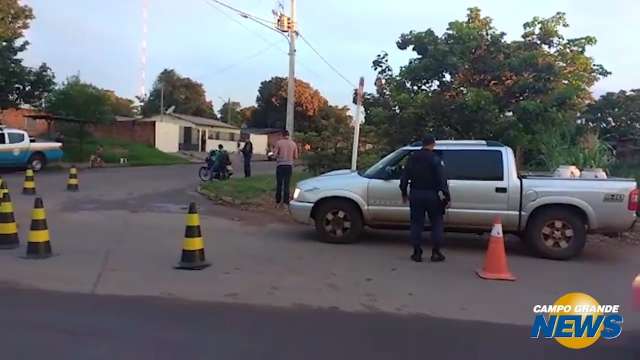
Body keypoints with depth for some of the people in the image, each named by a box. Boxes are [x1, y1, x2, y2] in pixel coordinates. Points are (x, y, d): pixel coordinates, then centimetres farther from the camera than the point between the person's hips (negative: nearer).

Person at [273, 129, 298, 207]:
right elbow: (296, 157, 5)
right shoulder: (293, 143, 3)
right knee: (286, 185, 6)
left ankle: (278, 203, 10)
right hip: (289, 166, 2)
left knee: (279, 184, 6)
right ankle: (285, 203, 6)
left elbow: (275, 154, -7)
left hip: (280, 165, -2)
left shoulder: (279, 142, -4)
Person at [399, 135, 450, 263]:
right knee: (437, 223, 7)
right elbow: (441, 179, -13)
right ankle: (435, 252, 5)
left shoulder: (412, 158, 9)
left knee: (416, 223, 9)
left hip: (415, 194, 4)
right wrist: (446, 196, -10)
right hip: (431, 195, -4)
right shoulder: (435, 159, -8)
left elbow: (405, 176, 12)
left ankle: (417, 252, 9)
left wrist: (404, 193, 21)